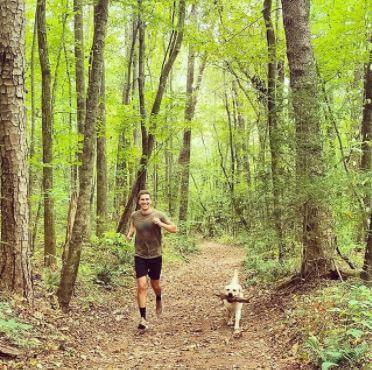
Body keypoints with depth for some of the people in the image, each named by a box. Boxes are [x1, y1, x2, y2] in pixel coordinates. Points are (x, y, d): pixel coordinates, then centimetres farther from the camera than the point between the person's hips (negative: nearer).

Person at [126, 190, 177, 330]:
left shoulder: (158, 215, -10)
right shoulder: (134, 215, -4)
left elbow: (174, 229, -5)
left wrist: (160, 224, -21)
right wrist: (129, 234, -4)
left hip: (155, 256, 0)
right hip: (140, 256, 0)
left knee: (155, 285, 16)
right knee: (141, 286, -10)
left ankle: (159, 301, 50)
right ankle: (143, 319, -4)